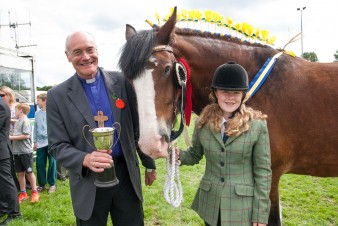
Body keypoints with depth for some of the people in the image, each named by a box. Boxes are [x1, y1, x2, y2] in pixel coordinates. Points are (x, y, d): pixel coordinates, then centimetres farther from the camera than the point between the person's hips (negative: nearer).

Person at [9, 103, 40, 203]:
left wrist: (12, 137, -16)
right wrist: (10, 136, -1)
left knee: (29, 172, 1)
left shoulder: (25, 121, -11)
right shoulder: (17, 122, 14)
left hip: (26, 151, -7)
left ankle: (35, 193, 13)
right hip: (16, 152, 7)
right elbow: (16, 135, 18)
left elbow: (26, 135, -20)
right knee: (20, 173, 10)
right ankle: (23, 193, 20)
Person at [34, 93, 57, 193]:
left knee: (52, 163, 4)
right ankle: (41, 184, 20)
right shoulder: (37, 113, 8)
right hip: (40, 143, 4)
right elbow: (35, 128, 13)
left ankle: (52, 184, 16)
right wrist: (35, 141, 11)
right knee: (40, 164, 6)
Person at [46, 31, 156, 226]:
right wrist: (85, 159, -24)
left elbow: (137, 127, 6)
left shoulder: (122, 82, -1)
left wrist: (149, 163, 11)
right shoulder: (58, 95, -4)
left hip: (126, 174, 1)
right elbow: (58, 146, -5)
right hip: (88, 181, -1)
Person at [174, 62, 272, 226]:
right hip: (210, 204, 3)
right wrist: (179, 155, -13)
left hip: (243, 207, -2)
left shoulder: (257, 125, -11)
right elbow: (195, 154, 10)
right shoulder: (203, 122, -4)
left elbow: (263, 172, -8)